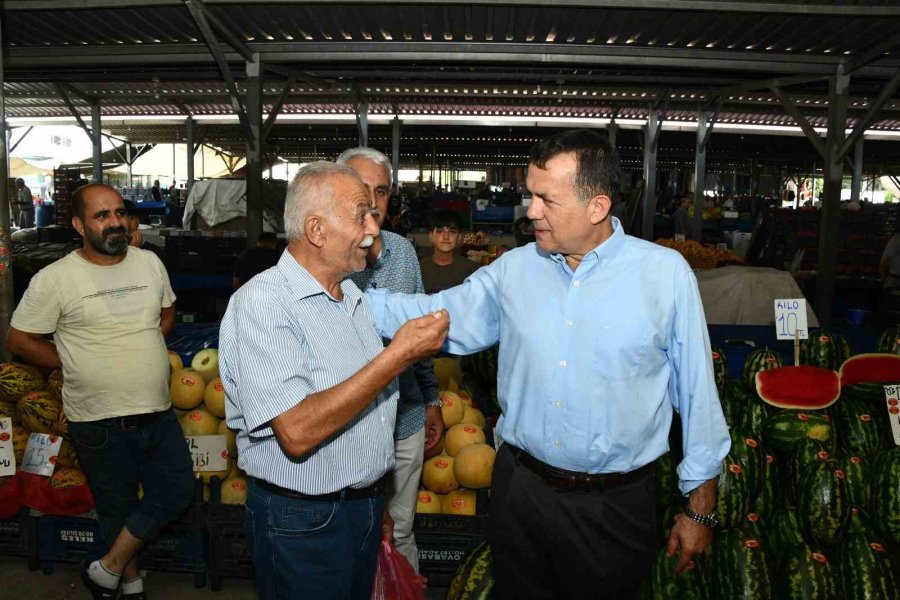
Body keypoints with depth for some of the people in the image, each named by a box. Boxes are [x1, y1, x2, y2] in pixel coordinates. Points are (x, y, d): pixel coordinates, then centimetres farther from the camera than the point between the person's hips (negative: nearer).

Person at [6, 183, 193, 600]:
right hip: (99, 421, -4)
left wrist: (142, 354, 8)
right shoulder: (54, 279, -11)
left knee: (177, 491, 5)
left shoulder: (149, 263, 2)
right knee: (118, 507, 12)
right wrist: (74, 365, -2)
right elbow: (18, 341, -3)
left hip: (158, 411, 4)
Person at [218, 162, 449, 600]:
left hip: (365, 508, 7)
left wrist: (375, 505, 16)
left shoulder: (352, 297, 7)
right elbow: (298, 432, -30)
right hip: (302, 523, -7)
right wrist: (398, 355, -28)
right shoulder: (261, 303, -20)